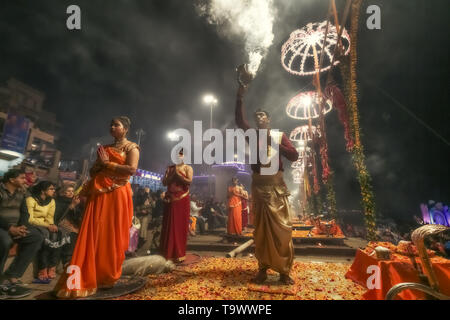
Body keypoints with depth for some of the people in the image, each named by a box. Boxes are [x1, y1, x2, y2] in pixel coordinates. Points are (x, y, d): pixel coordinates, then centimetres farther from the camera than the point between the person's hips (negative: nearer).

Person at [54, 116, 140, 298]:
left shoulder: (131, 147, 3)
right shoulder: (104, 148, 21)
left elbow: (132, 169, -14)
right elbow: (92, 171, 19)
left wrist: (107, 163, -8)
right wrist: (100, 164, -2)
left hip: (117, 196, -5)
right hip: (98, 195, 5)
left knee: (112, 236, 1)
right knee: (92, 235, -1)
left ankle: (107, 278, 13)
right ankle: (83, 280, 2)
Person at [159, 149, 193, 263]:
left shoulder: (188, 168, 5)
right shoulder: (170, 168, 14)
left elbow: (189, 181, -10)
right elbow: (164, 182, 4)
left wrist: (178, 174, -11)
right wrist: (172, 174, -7)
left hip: (182, 200, -3)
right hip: (170, 200, 3)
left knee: (181, 226, 0)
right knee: (169, 226, 3)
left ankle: (179, 254, 6)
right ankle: (168, 253, 11)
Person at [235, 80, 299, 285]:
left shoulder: (279, 135, 7)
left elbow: (294, 156, -2)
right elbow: (239, 120, -4)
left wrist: (277, 145, -12)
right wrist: (240, 96, -10)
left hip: (276, 185, -1)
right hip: (258, 185, 2)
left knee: (281, 227, -1)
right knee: (260, 228, 6)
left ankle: (284, 270, 8)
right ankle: (263, 268, 16)